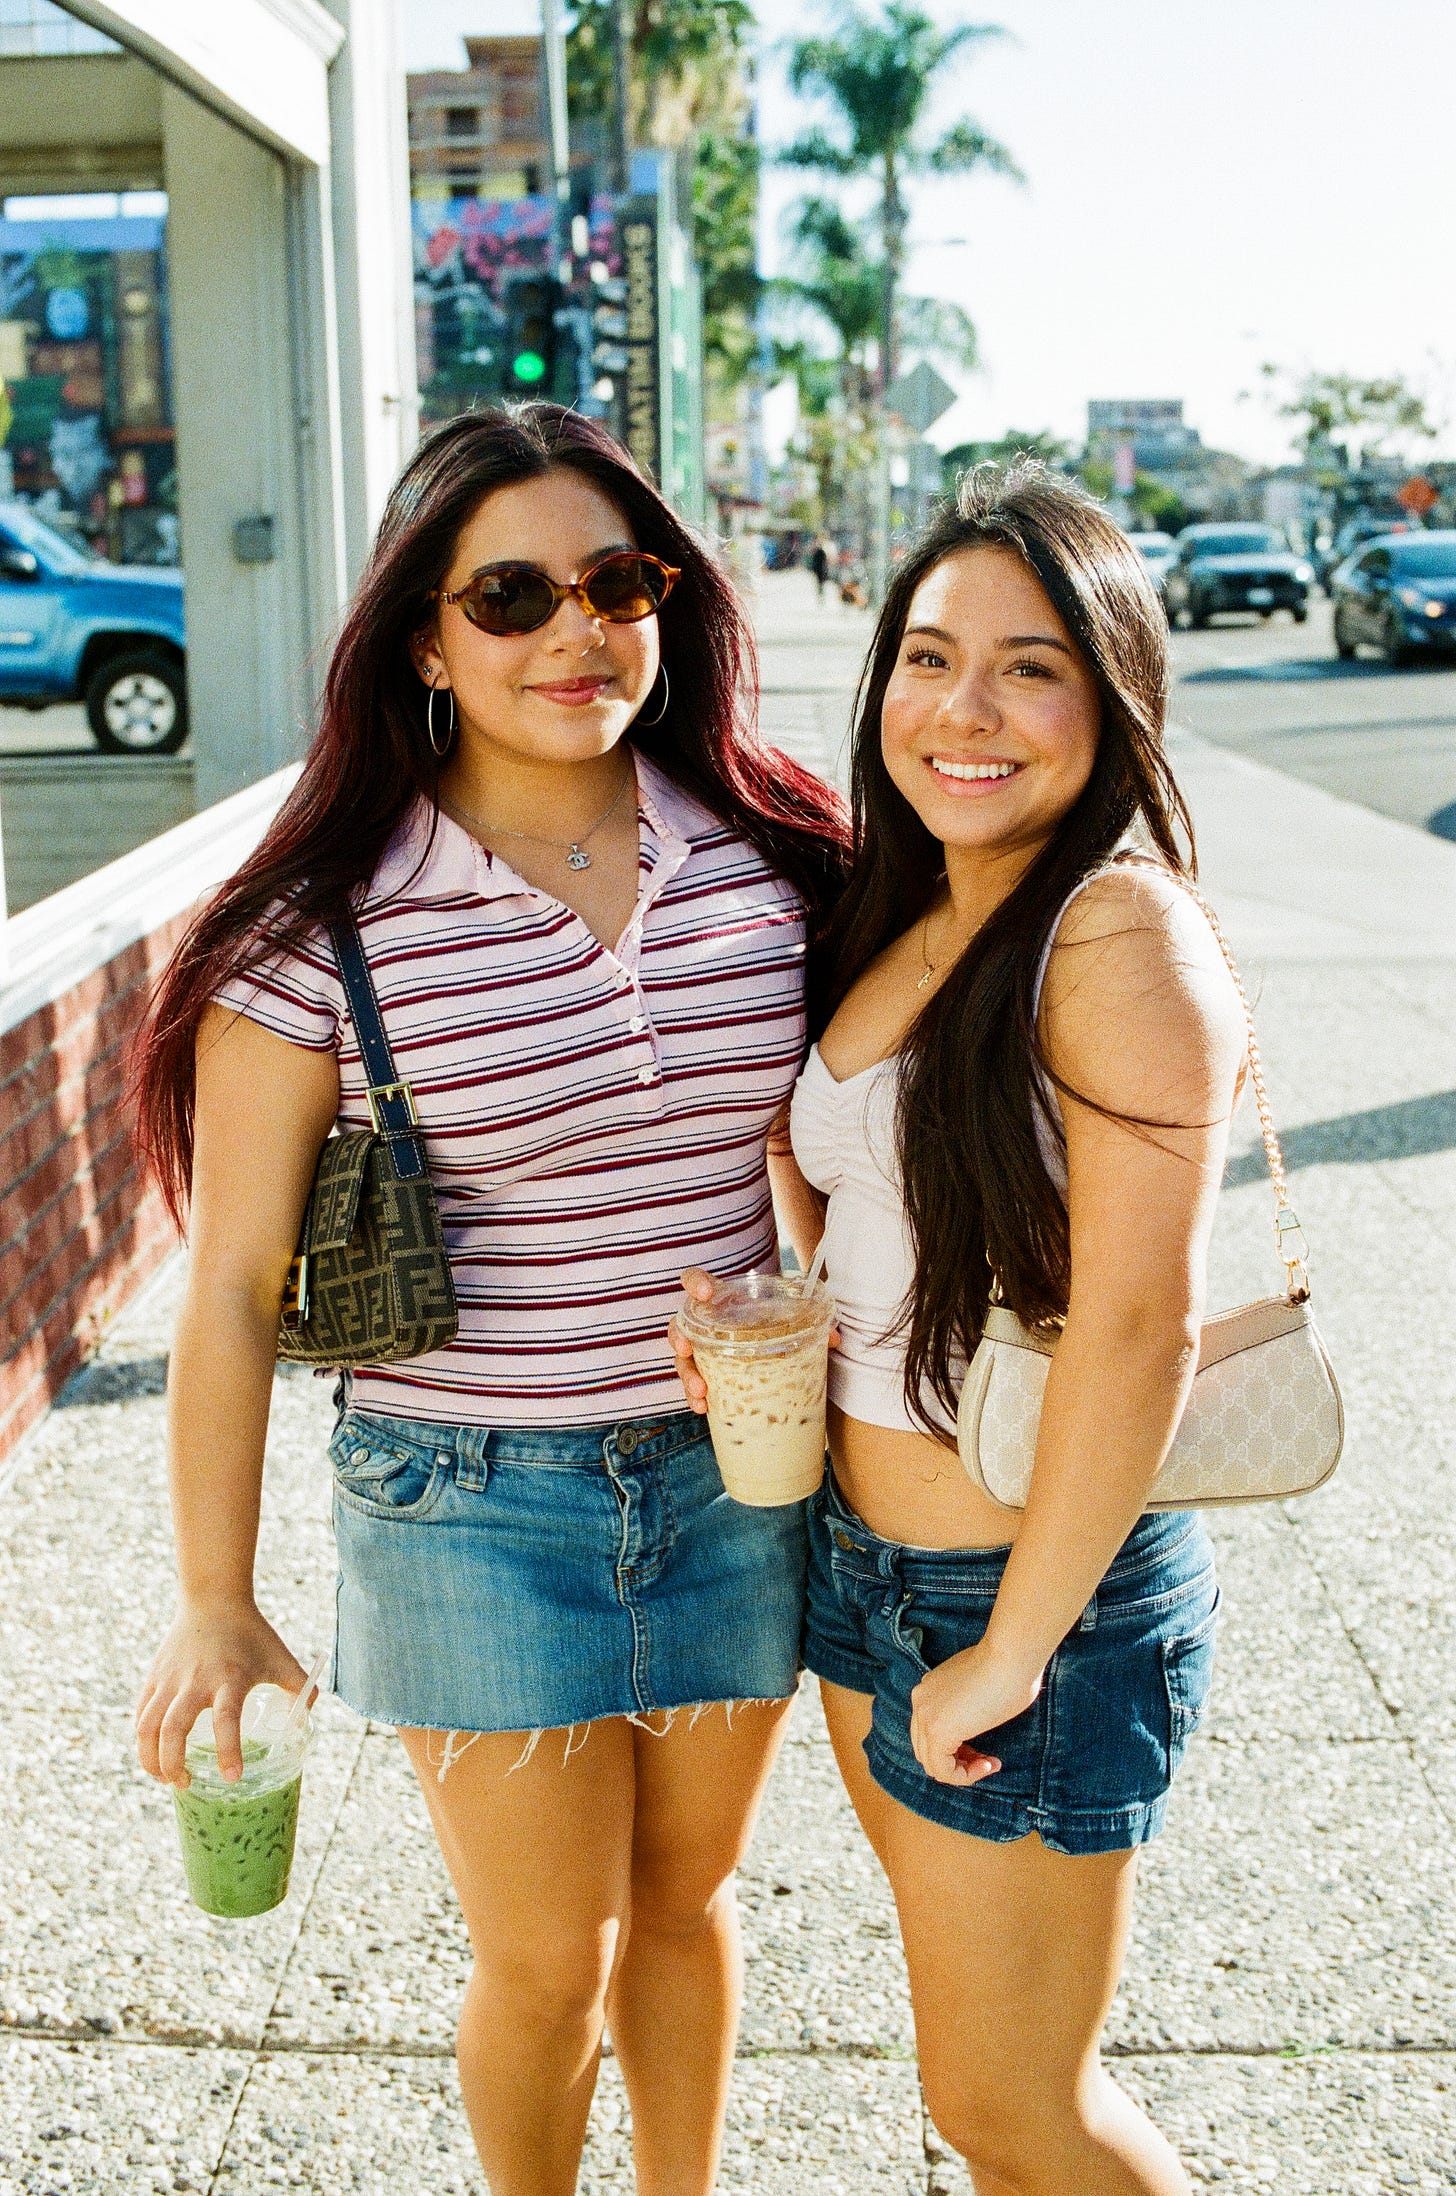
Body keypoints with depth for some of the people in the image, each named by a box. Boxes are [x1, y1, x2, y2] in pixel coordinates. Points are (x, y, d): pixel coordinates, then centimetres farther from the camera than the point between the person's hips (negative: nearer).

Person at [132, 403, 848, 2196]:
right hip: (474, 1506, -3)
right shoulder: (330, 925, -14)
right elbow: (235, 1281, -9)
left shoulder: (771, 853, -3)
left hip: (735, 1471, 3)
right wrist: (215, 1604, -6)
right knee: (544, 1961, 12)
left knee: (684, 1896, 22)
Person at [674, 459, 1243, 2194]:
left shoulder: (1123, 935, -22)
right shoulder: (900, 922, 4)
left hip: (1044, 1590, -8)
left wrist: (1010, 1657, -19)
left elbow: (1137, 1325, -26)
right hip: (861, 1546, 8)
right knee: (974, 2027, 25)